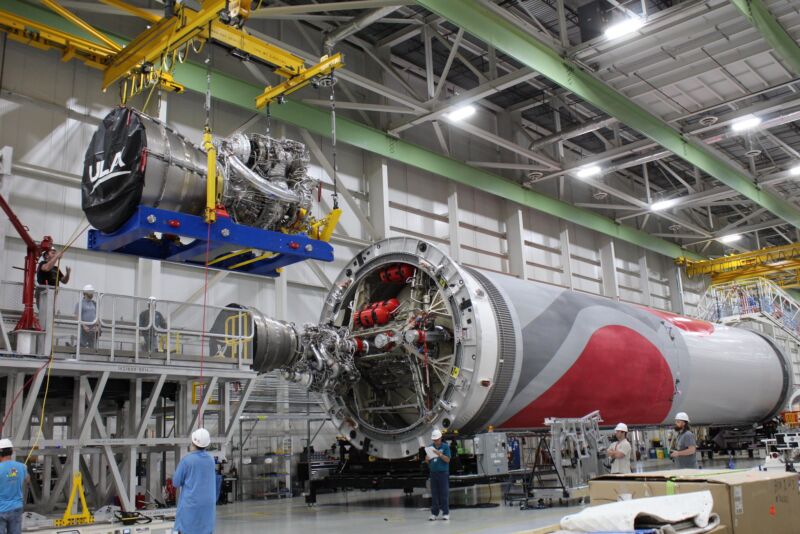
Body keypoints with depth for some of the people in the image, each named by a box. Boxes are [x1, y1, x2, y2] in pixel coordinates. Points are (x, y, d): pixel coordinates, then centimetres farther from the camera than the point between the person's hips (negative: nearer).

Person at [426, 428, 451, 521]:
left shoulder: (445, 447, -1)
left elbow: (448, 460, -7)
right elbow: (427, 461, 12)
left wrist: (439, 454, -21)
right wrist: (427, 459, -12)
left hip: (443, 473, -4)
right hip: (433, 473, 4)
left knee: (444, 494, -1)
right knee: (434, 494, 6)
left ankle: (446, 513, 4)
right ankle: (434, 514, 11)